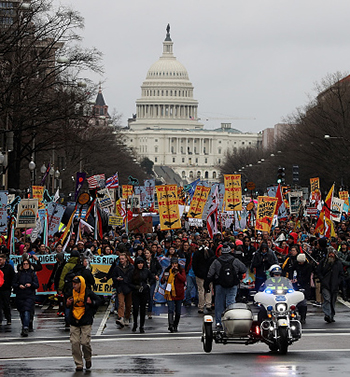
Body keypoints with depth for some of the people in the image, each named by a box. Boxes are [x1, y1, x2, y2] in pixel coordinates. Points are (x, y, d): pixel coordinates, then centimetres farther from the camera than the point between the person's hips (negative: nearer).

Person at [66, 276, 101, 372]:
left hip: (86, 322, -4)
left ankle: (88, 359, 21)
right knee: (74, 343, -3)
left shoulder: (88, 293, -5)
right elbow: (69, 306, 22)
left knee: (85, 342, -7)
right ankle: (78, 364, 5)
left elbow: (98, 301, 5)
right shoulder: (72, 293, 8)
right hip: (74, 322, 4)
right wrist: (67, 304, -2)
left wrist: (91, 303, -14)